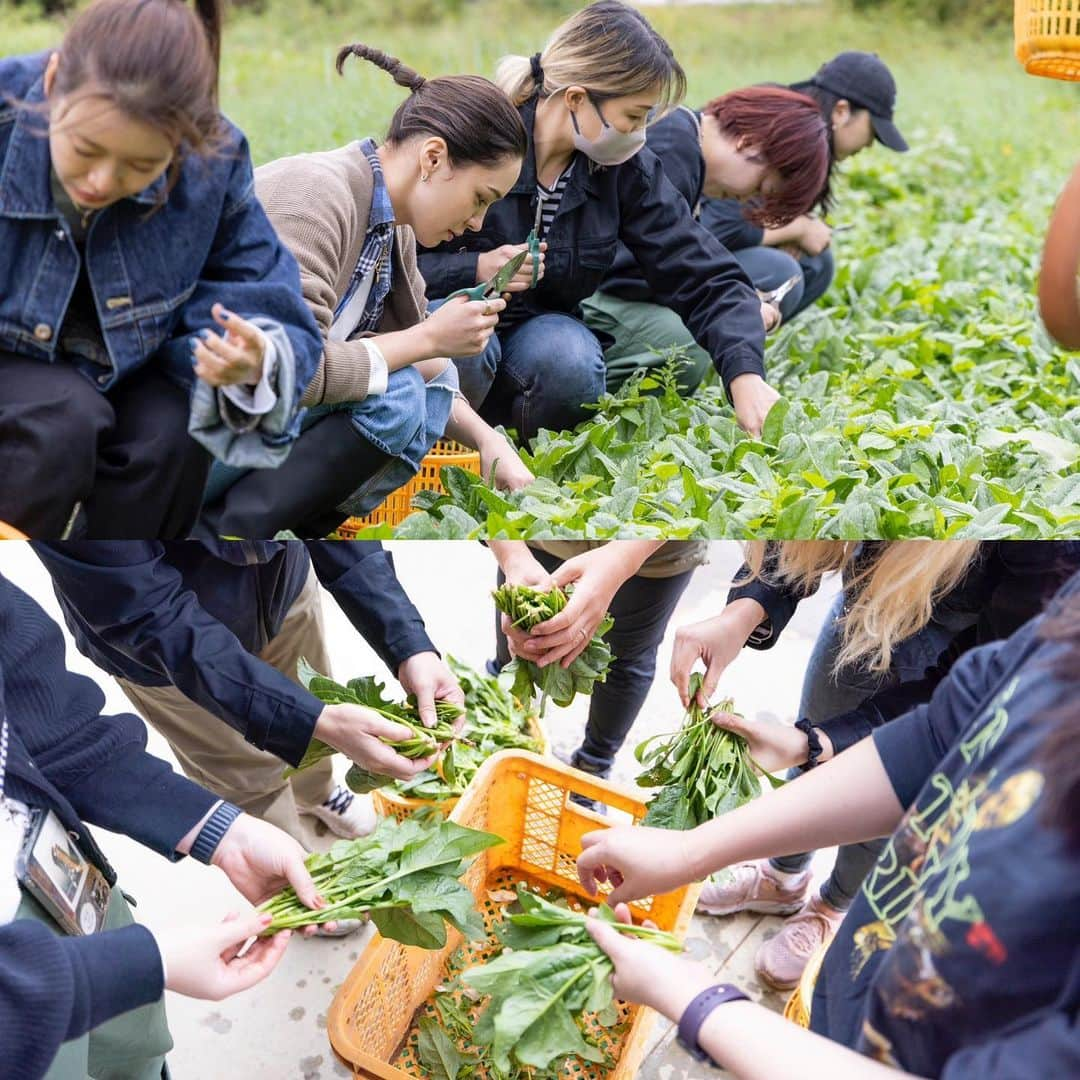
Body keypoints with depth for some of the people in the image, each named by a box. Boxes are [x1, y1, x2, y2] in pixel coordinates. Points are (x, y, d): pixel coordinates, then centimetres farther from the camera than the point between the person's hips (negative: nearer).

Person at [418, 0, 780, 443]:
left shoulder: (628, 168, -8)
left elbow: (705, 277, -11)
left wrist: (746, 375, -26)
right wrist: (475, 269, -32)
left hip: (540, 329, 3)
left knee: (574, 364, -31)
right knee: (465, 352, -36)